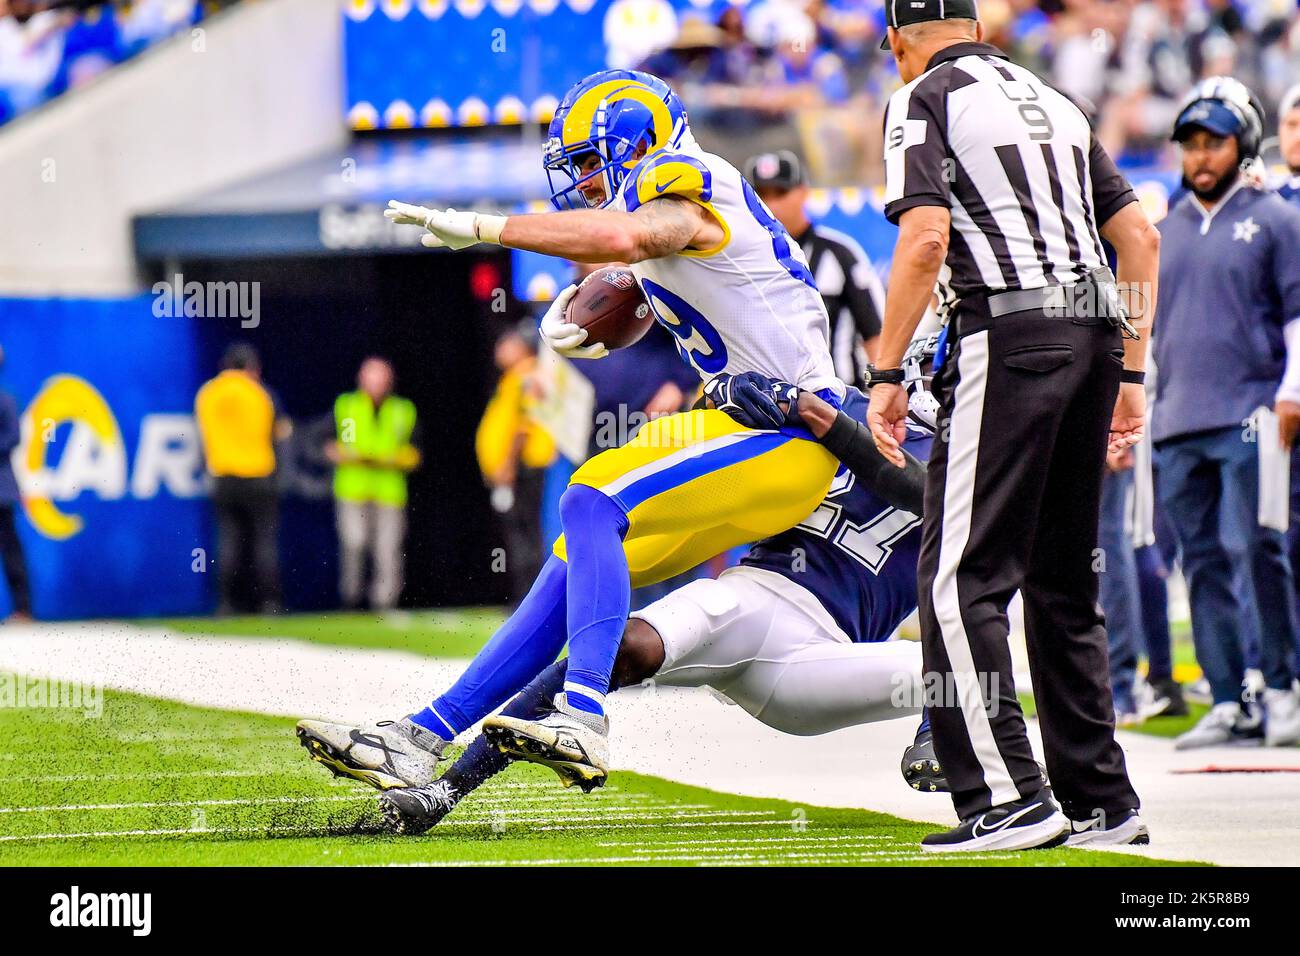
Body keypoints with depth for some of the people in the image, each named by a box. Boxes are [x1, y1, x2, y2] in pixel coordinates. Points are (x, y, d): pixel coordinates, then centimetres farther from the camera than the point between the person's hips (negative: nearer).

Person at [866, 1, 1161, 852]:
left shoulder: (924, 100, 2)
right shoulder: (1055, 102, 22)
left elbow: (926, 238, -12)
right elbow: (1141, 238, 19)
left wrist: (886, 375, -9)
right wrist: (1129, 375, 22)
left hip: (1010, 329, -7)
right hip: (1096, 330, 7)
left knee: (962, 576, -7)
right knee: (1064, 581, 15)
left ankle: (1009, 798, -17)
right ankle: (1103, 802, 15)